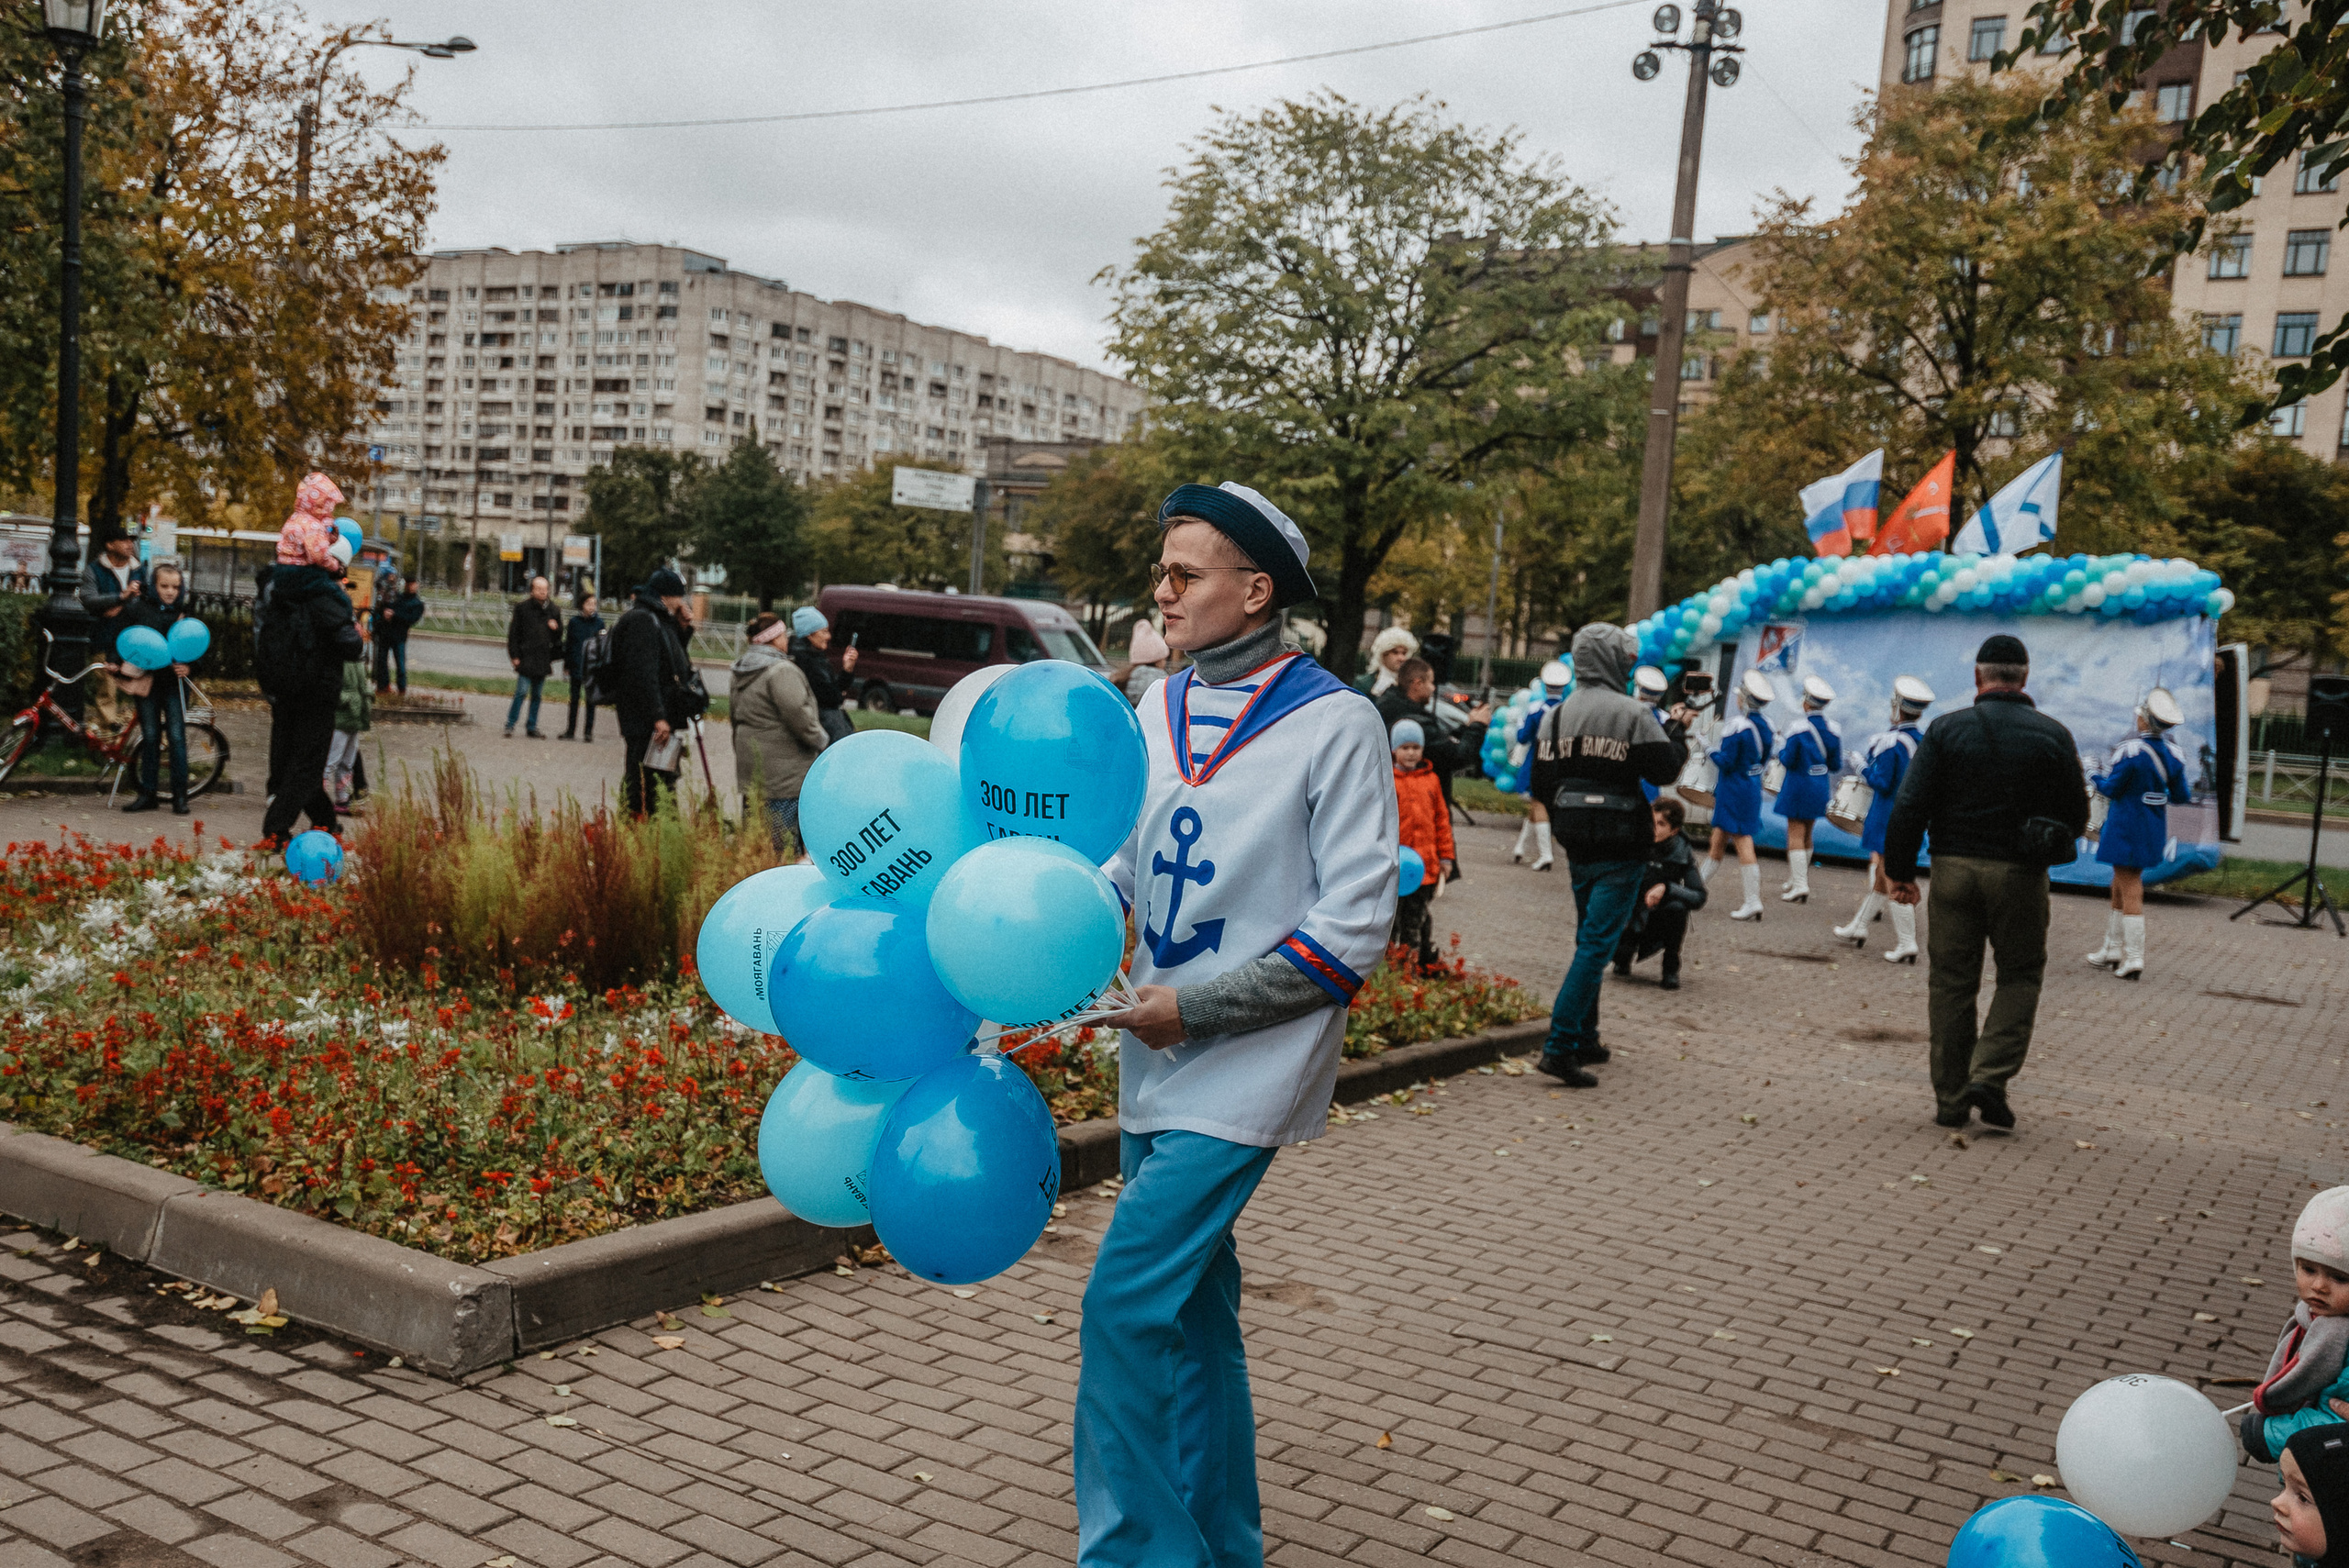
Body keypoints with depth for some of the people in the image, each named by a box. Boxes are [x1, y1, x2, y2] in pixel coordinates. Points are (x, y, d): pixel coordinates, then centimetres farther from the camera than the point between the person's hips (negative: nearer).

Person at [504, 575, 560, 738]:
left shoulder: (552, 609, 11)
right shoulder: (522, 608, -3)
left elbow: (559, 634, 20)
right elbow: (513, 633, -2)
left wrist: (556, 627, -3)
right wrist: (515, 656, -7)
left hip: (543, 660, 5)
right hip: (526, 659, -5)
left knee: (537, 695, 10)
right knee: (521, 692, -10)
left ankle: (532, 728, 17)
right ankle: (510, 726, -2)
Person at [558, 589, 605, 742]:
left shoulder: (599, 622, 2)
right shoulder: (574, 622, 1)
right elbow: (567, 644, 4)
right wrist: (566, 666, 2)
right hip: (577, 666, 0)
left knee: (591, 701, 1)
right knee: (575, 699, 8)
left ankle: (589, 732, 6)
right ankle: (571, 730, 16)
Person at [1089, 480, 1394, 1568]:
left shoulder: (1334, 724, -11)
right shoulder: (1162, 710, 7)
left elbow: (1354, 929, -14)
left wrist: (1197, 1007, -16)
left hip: (1245, 1069, -7)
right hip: (1160, 1066, 7)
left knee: (1128, 1304, -12)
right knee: (1193, 1306, 16)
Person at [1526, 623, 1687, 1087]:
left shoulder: (1555, 715, 6)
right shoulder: (1632, 713, -12)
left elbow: (1541, 784, 6)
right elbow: (1664, 770, -13)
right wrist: (1680, 744, 8)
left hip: (1577, 846, 6)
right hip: (1620, 848, -6)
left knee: (1589, 939, 19)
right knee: (1597, 944, -6)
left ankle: (1585, 1040, 24)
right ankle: (1560, 1045, -13)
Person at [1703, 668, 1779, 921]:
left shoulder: (1737, 726, -20)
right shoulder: (1765, 726, 5)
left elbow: (1726, 762, -21)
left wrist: (1711, 749, -4)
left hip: (1735, 791, -8)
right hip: (1753, 787, 8)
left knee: (1742, 841, -6)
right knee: (1719, 835, 18)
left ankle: (1753, 902, -5)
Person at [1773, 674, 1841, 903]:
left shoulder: (1799, 729, -16)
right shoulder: (1833, 730, 1)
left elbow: (1788, 761, -15)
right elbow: (1836, 766, 4)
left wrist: (1781, 751, 5)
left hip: (1799, 787, -6)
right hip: (1820, 788, 6)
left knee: (1795, 835, -3)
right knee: (1806, 834, 16)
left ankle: (1800, 886, -9)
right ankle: (1795, 880, 26)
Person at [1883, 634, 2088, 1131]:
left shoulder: (1946, 729, -2)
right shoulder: (2053, 736, 0)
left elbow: (1909, 806, -6)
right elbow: (2076, 815, 5)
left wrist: (1900, 872, 1)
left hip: (1953, 868, 1)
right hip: (2019, 875, -1)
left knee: (1951, 982, 8)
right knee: (2020, 976, 13)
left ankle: (1950, 1099, 12)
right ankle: (1989, 1074, -4)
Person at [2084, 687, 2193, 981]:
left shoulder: (2130, 750, -19)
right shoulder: (2173, 753, 0)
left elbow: (2111, 789, -14)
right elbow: (2183, 796, 4)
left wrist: (2096, 777, 6)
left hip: (2126, 830, -7)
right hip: (2154, 832, 7)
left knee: (2130, 891, -4)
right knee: (2121, 886, 19)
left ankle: (2133, 959, -4)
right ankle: (2113, 949, 27)